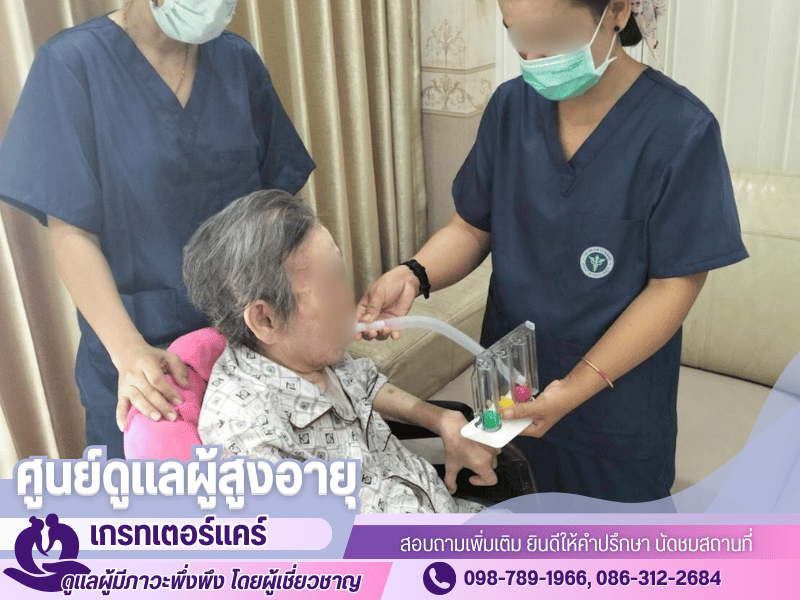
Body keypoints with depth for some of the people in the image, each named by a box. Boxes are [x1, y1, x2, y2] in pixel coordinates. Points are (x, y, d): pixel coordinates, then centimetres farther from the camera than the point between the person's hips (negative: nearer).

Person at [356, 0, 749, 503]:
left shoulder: (681, 131, -19)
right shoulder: (511, 106, -5)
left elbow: (674, 285, -17)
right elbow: (474, 226, 2)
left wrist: (577, 387, -21)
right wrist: (414, 275, -18)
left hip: (615, 400, -3)